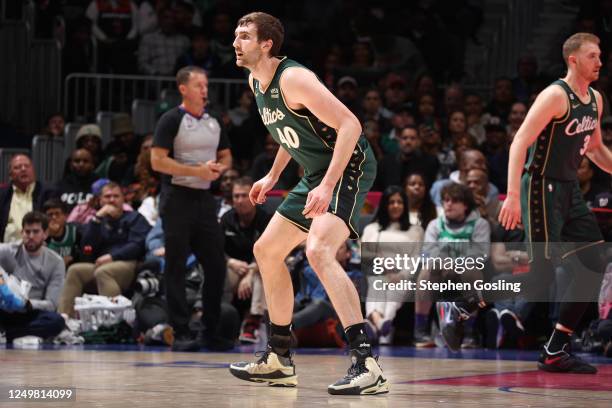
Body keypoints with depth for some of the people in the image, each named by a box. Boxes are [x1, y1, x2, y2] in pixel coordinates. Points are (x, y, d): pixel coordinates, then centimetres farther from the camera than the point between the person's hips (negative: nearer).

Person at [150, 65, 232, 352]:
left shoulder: (213, 122, 13)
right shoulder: (171, 120, -7)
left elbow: (226, 156, 23)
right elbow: (157, 161, -14)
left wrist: (218, 168, -1)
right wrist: (197, 171, -18)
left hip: (204, 198, 6)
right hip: (178, 198, -6)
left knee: (216, 265, 5)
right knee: (176, 267, -3)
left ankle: (213, 332, 14)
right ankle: (181, 333, -1)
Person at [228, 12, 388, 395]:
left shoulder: (292, 78, -20)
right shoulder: (256, 82, 9)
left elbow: (350, 124, -26)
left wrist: (328, 185, -33)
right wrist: (272, 176, 22)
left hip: (349, 166, -11)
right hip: (317, 173, 11)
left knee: (319, 251, -30)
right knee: (267, 250, 17)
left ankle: (368, 365, -36)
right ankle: (279, 360, 29)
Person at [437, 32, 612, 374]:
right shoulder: (555, 96, -15)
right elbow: (520, 143, -22)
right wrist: (513, 196, -30)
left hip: (570, 191, 9)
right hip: (542, 189, -9)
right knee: (543, 276, -13)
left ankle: (556, 351, 6)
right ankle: (460, 307, 0)